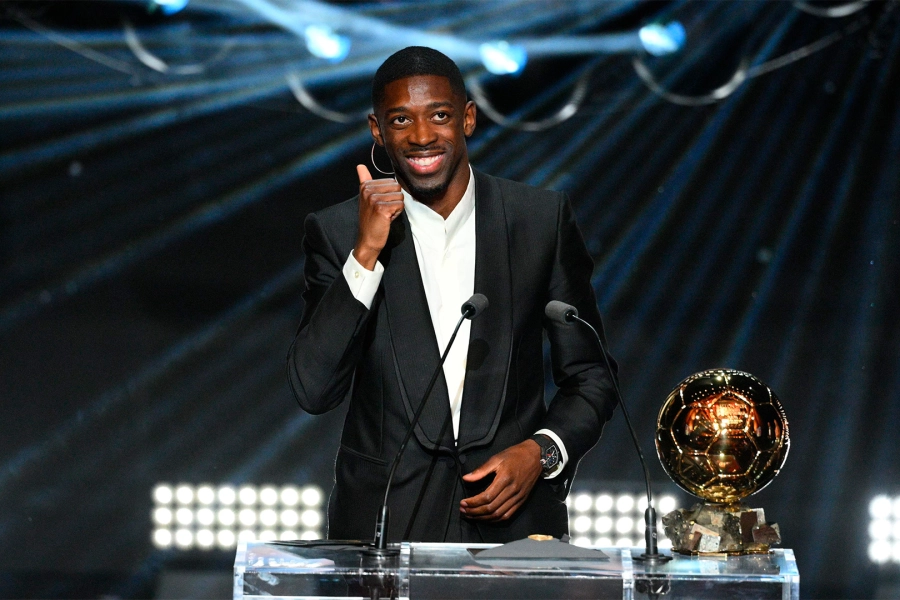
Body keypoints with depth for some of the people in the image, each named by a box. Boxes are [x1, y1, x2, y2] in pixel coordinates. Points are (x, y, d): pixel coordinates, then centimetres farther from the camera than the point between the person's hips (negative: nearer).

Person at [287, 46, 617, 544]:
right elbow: (313, 391, -9)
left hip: (514, 517, 1)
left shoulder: (542, 219, 3)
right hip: (382, 522, -1)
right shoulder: (338, 233, 1)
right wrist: (366, 254, -15)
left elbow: (590, 377, 9)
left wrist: (542, 452, -9)